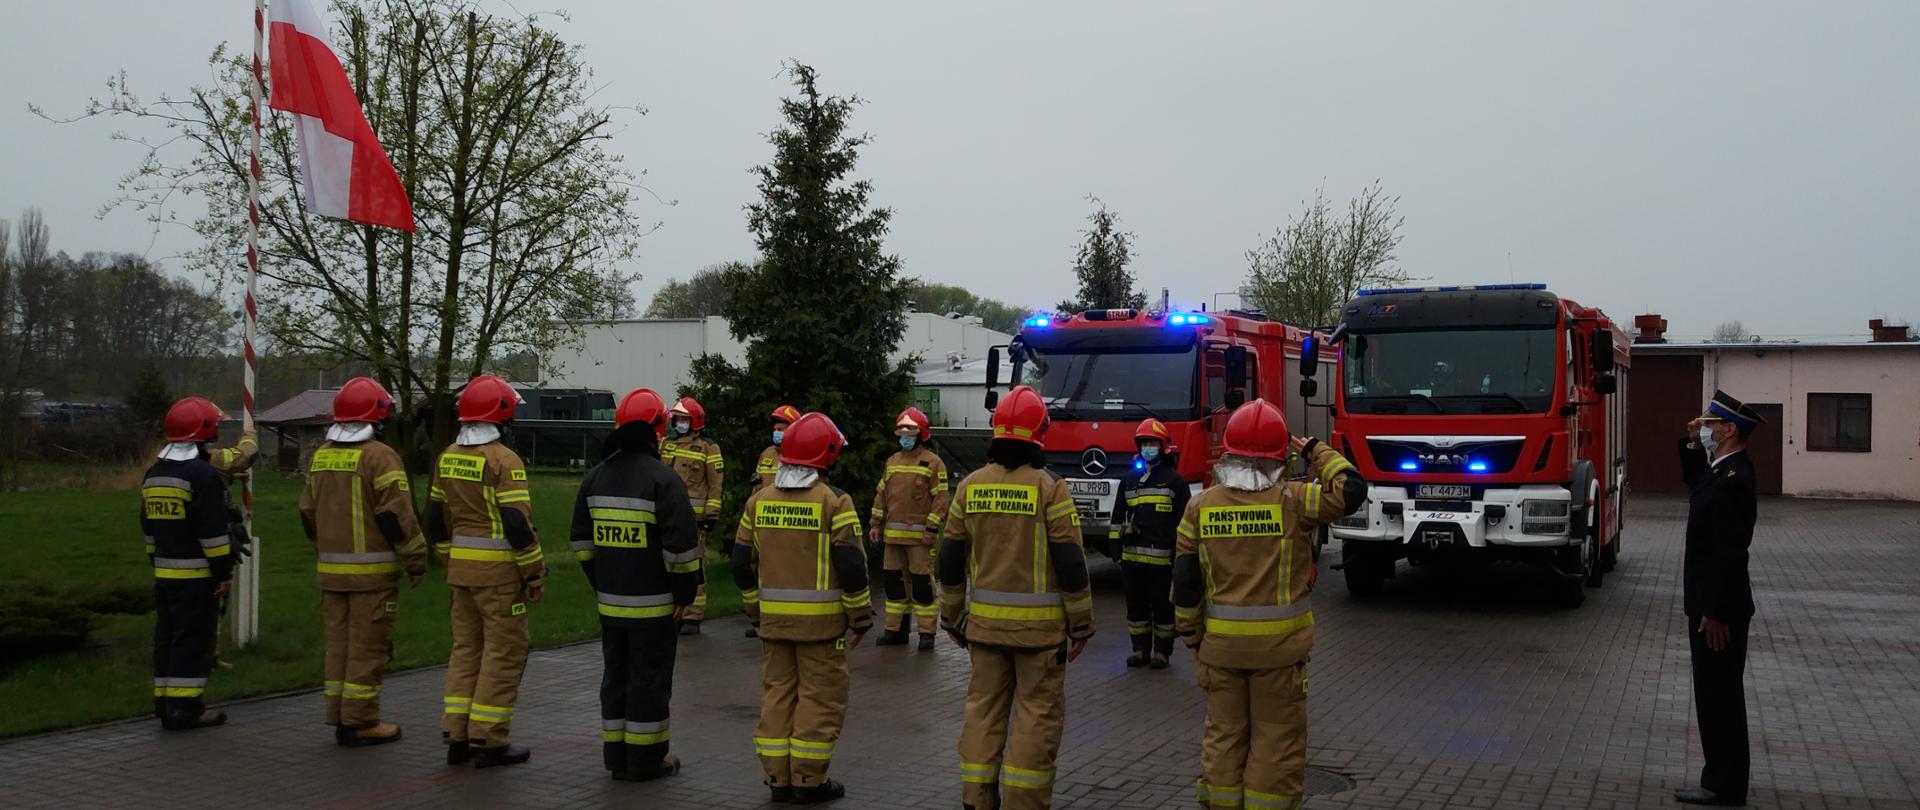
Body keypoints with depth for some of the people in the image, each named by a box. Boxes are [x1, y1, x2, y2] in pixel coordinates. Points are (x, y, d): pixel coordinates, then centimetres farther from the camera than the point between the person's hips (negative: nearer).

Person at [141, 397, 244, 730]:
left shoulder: (153, 474, 13)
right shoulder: (202, 475, -16)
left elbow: (149, 527, 21)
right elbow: (213, 530, -18)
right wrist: (224, 570, -13)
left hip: (164, 574, 8)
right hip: (197, 576, -8)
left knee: (167, 637, 14)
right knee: (192, 640, -4)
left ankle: (165, 702, 19)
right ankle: (184, 708, -3)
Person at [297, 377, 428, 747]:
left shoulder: (321, 457, 11)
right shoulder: (379, 456, -14)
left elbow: (308, 513, 17)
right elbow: (396, 517, -17)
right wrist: (417, 560, -7)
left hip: (331, 569, 7)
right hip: (372, 571, -7)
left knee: (339, 643, 14)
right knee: (368, 646, -1)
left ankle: (340, 717, 19)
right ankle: (360, 722, 2)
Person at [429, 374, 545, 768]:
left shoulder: (448, 458, 9)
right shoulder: (503, 460, -15)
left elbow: (436, 519, 14)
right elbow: (518, 524, -18)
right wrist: (535, 573, -11)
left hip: (461, 568, 8)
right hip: (499, 571, -8)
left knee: (466, 648, 15)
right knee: (504, 652, 0)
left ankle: (457, 737, 18)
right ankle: (490, 740, 3)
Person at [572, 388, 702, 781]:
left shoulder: (596, 476, 7)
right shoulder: (663, 479, -15)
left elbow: (582, 539, 13)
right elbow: (681, 544, -17)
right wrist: (685, 592, -6)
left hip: (609, 601, 6)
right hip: (652, 602, -6)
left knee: (616, 674, 15)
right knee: (649, 679, 3)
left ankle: (616, 756, 22)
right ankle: (645, 760, 9)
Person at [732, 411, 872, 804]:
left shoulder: (759, 500, 5)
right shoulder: (834, 502, -11)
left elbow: (742, 563, 9)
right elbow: (851, 566, -13)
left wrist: (756, 610, 20)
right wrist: (861, 618, -3)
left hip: (774, 618, 5)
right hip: (821, 620, -5)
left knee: (778, 693, 12)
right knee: (820, 697, 3)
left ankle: (778, 777, 17)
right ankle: (809, 780, 6)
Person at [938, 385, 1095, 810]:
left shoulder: (970, 486, 2)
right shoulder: (1049, 488, -11)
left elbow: (950, 562, 6)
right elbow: (1070, 565, -11)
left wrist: (952, 618, 18)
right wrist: (1081, 626, -1)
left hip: (985, 620, 4)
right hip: (1039, 624, -4)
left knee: (984, 708, 13)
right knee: (1038, 715, 4)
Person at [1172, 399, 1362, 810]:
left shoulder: (1201, 506, -3)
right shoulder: (1292, 502, -12)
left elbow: (1185, 580, -1)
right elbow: (1351, 490, -4)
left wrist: (1191, 634, 10)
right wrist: (1316, 451, 6)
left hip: (1220, 643, 3)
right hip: (1279, 645, -3)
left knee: (1223, 736, 14)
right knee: (1277, 741, 8)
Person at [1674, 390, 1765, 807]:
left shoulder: (1733, 481, -22)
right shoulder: (1722, 469, 7)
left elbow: (1729, 554, -24)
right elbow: (1693, 479, 31)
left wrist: (1715, 613, -22)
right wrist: (1693, 444, 13)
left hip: (1719, 608, -10)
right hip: (1710, 602, 10)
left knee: (1720, 696, -2)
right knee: (1716, 695, 15)